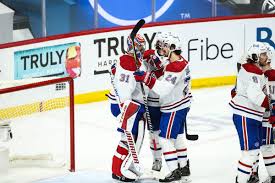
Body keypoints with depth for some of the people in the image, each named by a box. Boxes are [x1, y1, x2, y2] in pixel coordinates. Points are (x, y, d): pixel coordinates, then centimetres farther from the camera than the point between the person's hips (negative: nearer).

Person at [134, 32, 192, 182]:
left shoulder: (175, 67, -26)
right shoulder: (180, 61, 5)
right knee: (178, 136, 21)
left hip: (174, 109, -10)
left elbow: (163, 89, -33)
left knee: (165, 138, -4)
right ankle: (184, 167, 31)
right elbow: (165, 76, 14)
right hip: (181, 105, 10)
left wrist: (145, 78, -37)